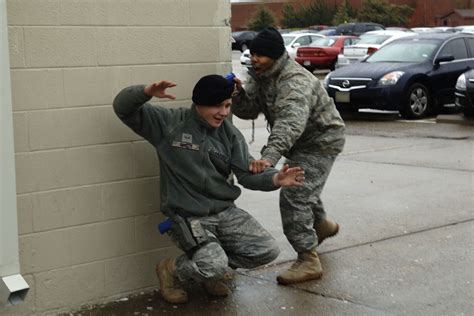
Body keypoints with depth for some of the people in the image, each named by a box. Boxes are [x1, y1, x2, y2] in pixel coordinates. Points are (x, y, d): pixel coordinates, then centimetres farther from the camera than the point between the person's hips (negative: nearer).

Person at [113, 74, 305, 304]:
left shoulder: (229, 133, 5)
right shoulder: (169, 123, -7)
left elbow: (248, 173, 0)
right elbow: (123, 108, -10)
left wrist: (275, 179, -22)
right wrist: (147, 92, -32)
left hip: (226, 211, 6)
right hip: (188, 216, -5)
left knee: (268, 250, -5)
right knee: (214, 267, -27)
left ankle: (209, 269, 19)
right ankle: (171, 269, 8)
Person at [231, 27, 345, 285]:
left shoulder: (295, 80, -33)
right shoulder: (260, 75, -2)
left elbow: (291, 122, -49)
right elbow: (249, 110, -3)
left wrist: (270, 155, -62)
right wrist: (237, 94, -25)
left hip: (320, 140, -10)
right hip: (301, 143, 10)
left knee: (294, 196, -20)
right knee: (302, 189, 28)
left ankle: (308, 261, -16)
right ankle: (322, 225, 56)